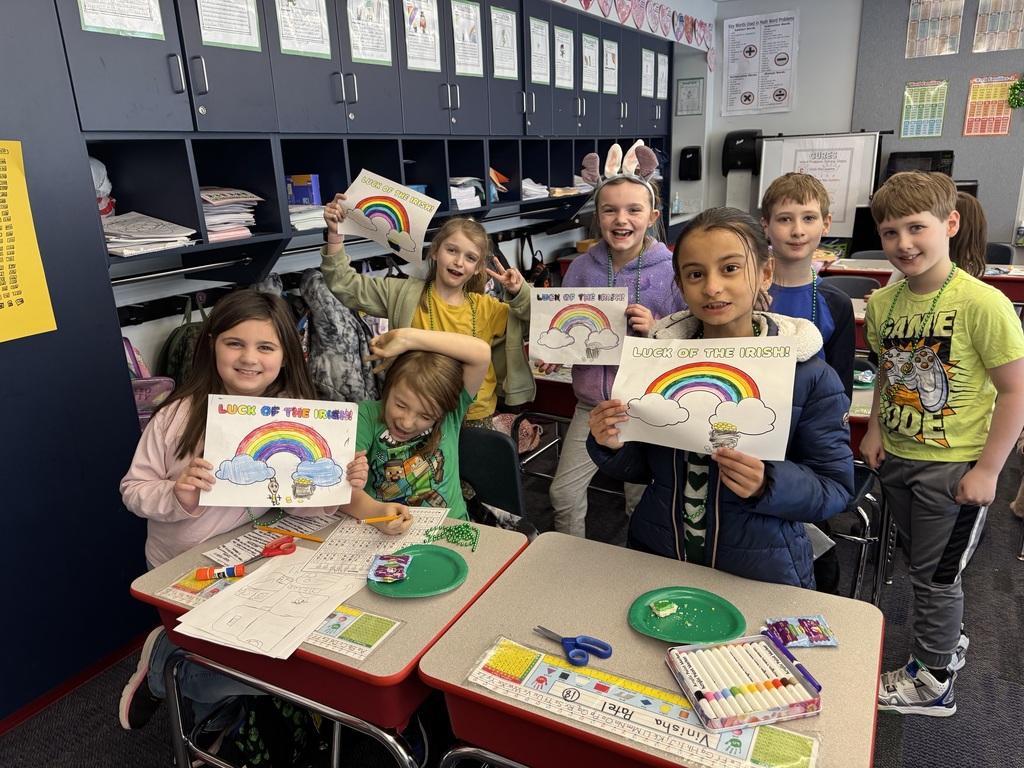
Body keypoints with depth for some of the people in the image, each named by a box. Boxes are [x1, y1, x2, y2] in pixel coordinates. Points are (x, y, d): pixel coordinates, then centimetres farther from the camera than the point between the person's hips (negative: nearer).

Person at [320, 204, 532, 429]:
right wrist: (335, 234, -15)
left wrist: (519, 293, -14)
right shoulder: (404, 294, -3)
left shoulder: (488, 308, 2)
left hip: (476, 416, 2)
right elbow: (345, 285, -4)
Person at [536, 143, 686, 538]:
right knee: (564, 493, 7)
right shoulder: (581, 268, 0)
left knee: (643, 503, 12)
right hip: (592, 404, 3)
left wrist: (656, 330, -25)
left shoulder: (673, 271, -11)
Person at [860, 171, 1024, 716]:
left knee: (935, 574, 8)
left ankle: (933, 682, 30)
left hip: (953, 466, -6)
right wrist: (875, 429, 4)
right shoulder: (883, 301, -2)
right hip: (896, 457, 6)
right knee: (920, 561, 22)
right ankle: (949, 640, 48)